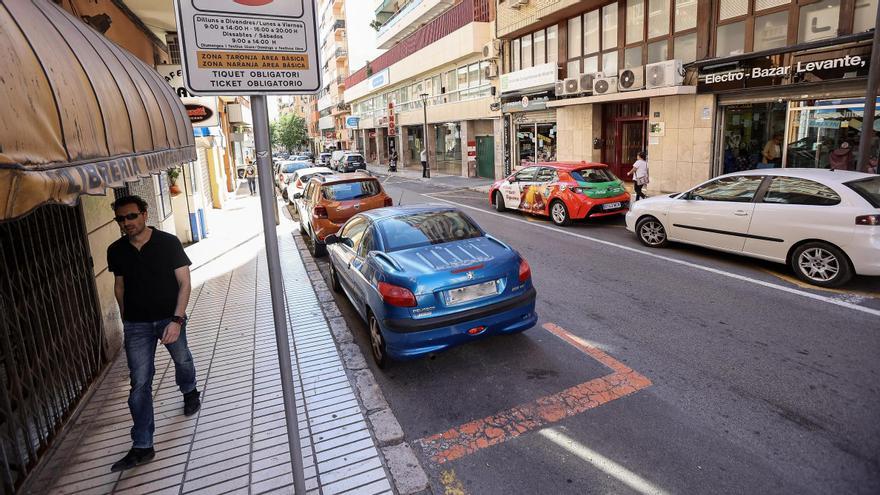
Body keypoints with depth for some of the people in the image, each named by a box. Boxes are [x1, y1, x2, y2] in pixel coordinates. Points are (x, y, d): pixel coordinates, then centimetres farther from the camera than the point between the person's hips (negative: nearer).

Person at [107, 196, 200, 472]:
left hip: (170, 318, -1)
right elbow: (119, 287, 10)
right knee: (139, 384, 0)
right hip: (136, 325, 2)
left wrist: (177, 320, -22)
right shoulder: (116, 251, -4)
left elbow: (184, 283, -14)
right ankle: (142, 447, 7)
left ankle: (189, 393, 55)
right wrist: (126, 320, 15)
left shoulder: (168, 243, -15)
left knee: (182, 360, 22)